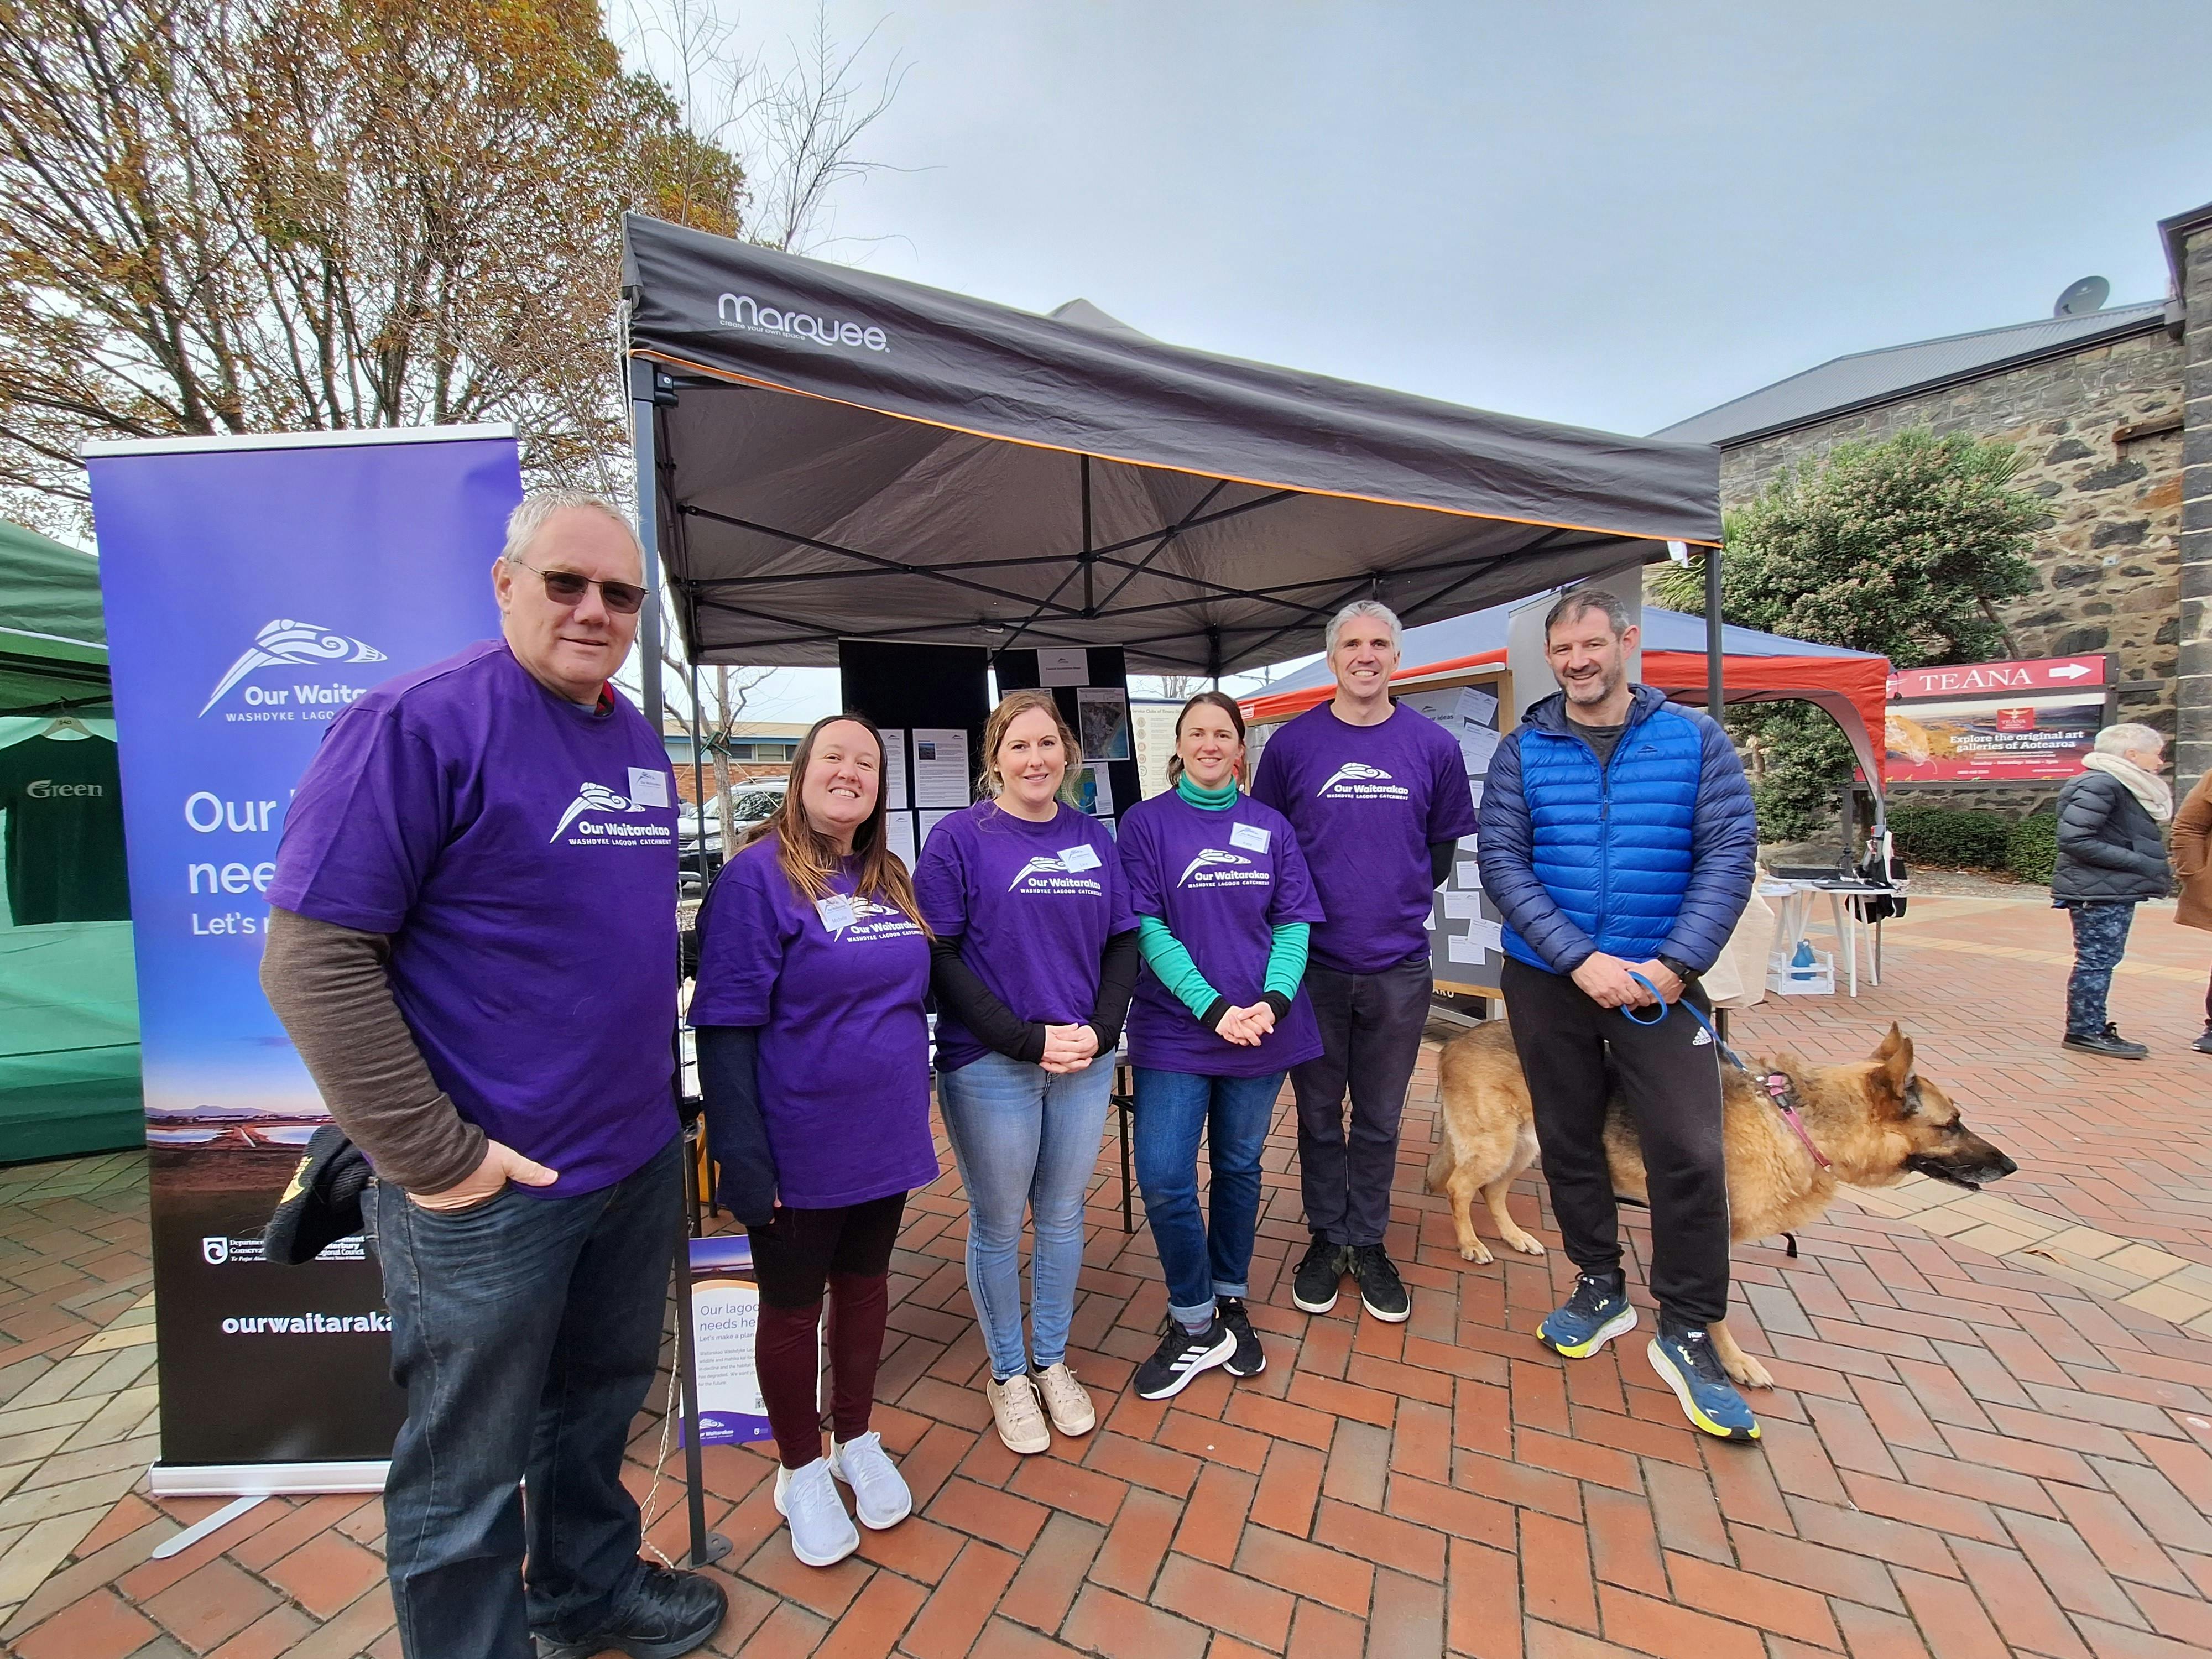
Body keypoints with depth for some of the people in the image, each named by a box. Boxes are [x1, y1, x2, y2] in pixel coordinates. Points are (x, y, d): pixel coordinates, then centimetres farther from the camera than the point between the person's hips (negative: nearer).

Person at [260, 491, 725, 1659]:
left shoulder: (639, 740, 7)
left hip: (640, 1160, 7)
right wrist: (433, 1155, -18)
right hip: (490, 1188, -7)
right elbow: (314, 960, -18)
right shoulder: (420, 722, -15)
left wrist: (653, 1074, 12)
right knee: (467, 1474, 15)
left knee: (600, 1402, 26)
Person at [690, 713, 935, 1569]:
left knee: (865, 1283, 22)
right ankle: (800, 1471, 39)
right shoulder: (758, 875, -15)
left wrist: (916, 1104, 12)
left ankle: (856, 1440, 45)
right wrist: (744, 1160, -20)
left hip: (884, 1137, 6)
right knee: (792, 1306, 15)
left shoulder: (890, 880, 4)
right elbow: (725, 1027, -18)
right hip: (799, 1148, -6)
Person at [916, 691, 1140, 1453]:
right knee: (999, 1226, 12)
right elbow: (940, 957, -11)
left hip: (1085, 1060, 4)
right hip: (990, 1067, -3)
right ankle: (1007, 1374, 36)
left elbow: (1123, 942, 7)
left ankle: (1052, 1362, 40)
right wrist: (1028, 1039, -16)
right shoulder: (958, 838, -7)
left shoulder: (1093, 837, 5)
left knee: (1063, 1215, 17)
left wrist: (1099, 1029, -8)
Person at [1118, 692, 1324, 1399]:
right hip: (1175, 1031, -2)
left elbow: (1293, 923, 1)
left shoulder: (1271, 827, 5)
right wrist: (1213, 1008, -17)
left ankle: (1230, 1303, 37)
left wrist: (1274, 1001, -16)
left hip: (1263, 1031, 3)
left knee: (1240, 1167, 15)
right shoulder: (1145, 822, -3)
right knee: (1163, 1181, -5)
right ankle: (1195, 1325, 19)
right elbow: (1147, 928, -10)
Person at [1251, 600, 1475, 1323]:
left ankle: (1368, 1243, 33)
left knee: (1380, 1119, 15)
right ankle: (1326, 1238, 32)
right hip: (1313, 964, -1)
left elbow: (1443, 843, 11)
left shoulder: (1433, 745, 1)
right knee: (1319, 1114, 13)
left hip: (1398, 969, 1)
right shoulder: (1291, 743, -3)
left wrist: (1401, 905, 7)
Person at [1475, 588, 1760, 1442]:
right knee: (1568, 1139, 13)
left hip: (1661, 981, -1)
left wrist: (1675, 964, -16)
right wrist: (1581, 959, -17)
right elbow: (1501, 861, -8)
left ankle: (1687, 1333, 19)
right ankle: (1600, 1287, 35)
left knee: (1690, 1153, -3)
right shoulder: (1522, 752, -1)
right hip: (1547, 980, 1)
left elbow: (1729, 854, -5)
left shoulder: (1695, 740, 0)